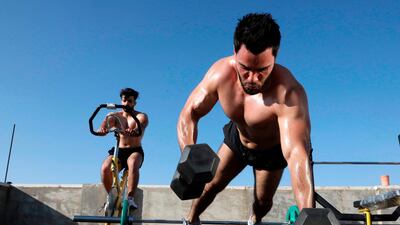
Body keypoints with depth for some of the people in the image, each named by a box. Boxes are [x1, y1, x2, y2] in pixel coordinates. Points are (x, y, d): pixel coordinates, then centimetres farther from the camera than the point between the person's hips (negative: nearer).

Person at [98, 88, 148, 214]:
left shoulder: (141, 116, 1)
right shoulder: (115, 116, 8)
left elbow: (141, 126, -23)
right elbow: (107, 122, -15)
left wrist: (134, 130, -49)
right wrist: (102, 129, -42)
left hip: (135, 151, -2)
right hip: (118, 151, 2)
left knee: (133, 164, -37)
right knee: (105, 168, -27)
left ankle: (130, 198, -32)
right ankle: (110, 196, -3)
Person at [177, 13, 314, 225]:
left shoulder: (288, 94, -45)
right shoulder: (221, 72, -32)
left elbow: (297, 155, -53)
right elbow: (189, 114, -24)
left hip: (273, 149, -2)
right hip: (237, 137, 2)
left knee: (263, 202, 10)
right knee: (211, 184, 9)